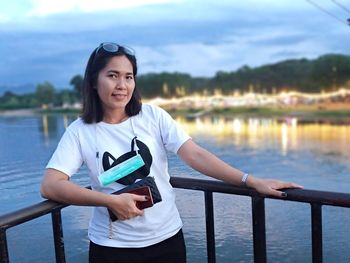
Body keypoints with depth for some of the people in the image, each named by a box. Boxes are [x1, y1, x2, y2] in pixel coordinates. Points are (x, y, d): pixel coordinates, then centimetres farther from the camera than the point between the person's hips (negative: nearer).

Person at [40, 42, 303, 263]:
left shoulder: (153, 116, -4)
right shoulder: (80, 131, -5)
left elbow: (195, 155, -11)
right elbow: (50, 186, -13)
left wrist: (251, 181, -20)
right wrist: (111, 201, -23)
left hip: (167, 238, 1)